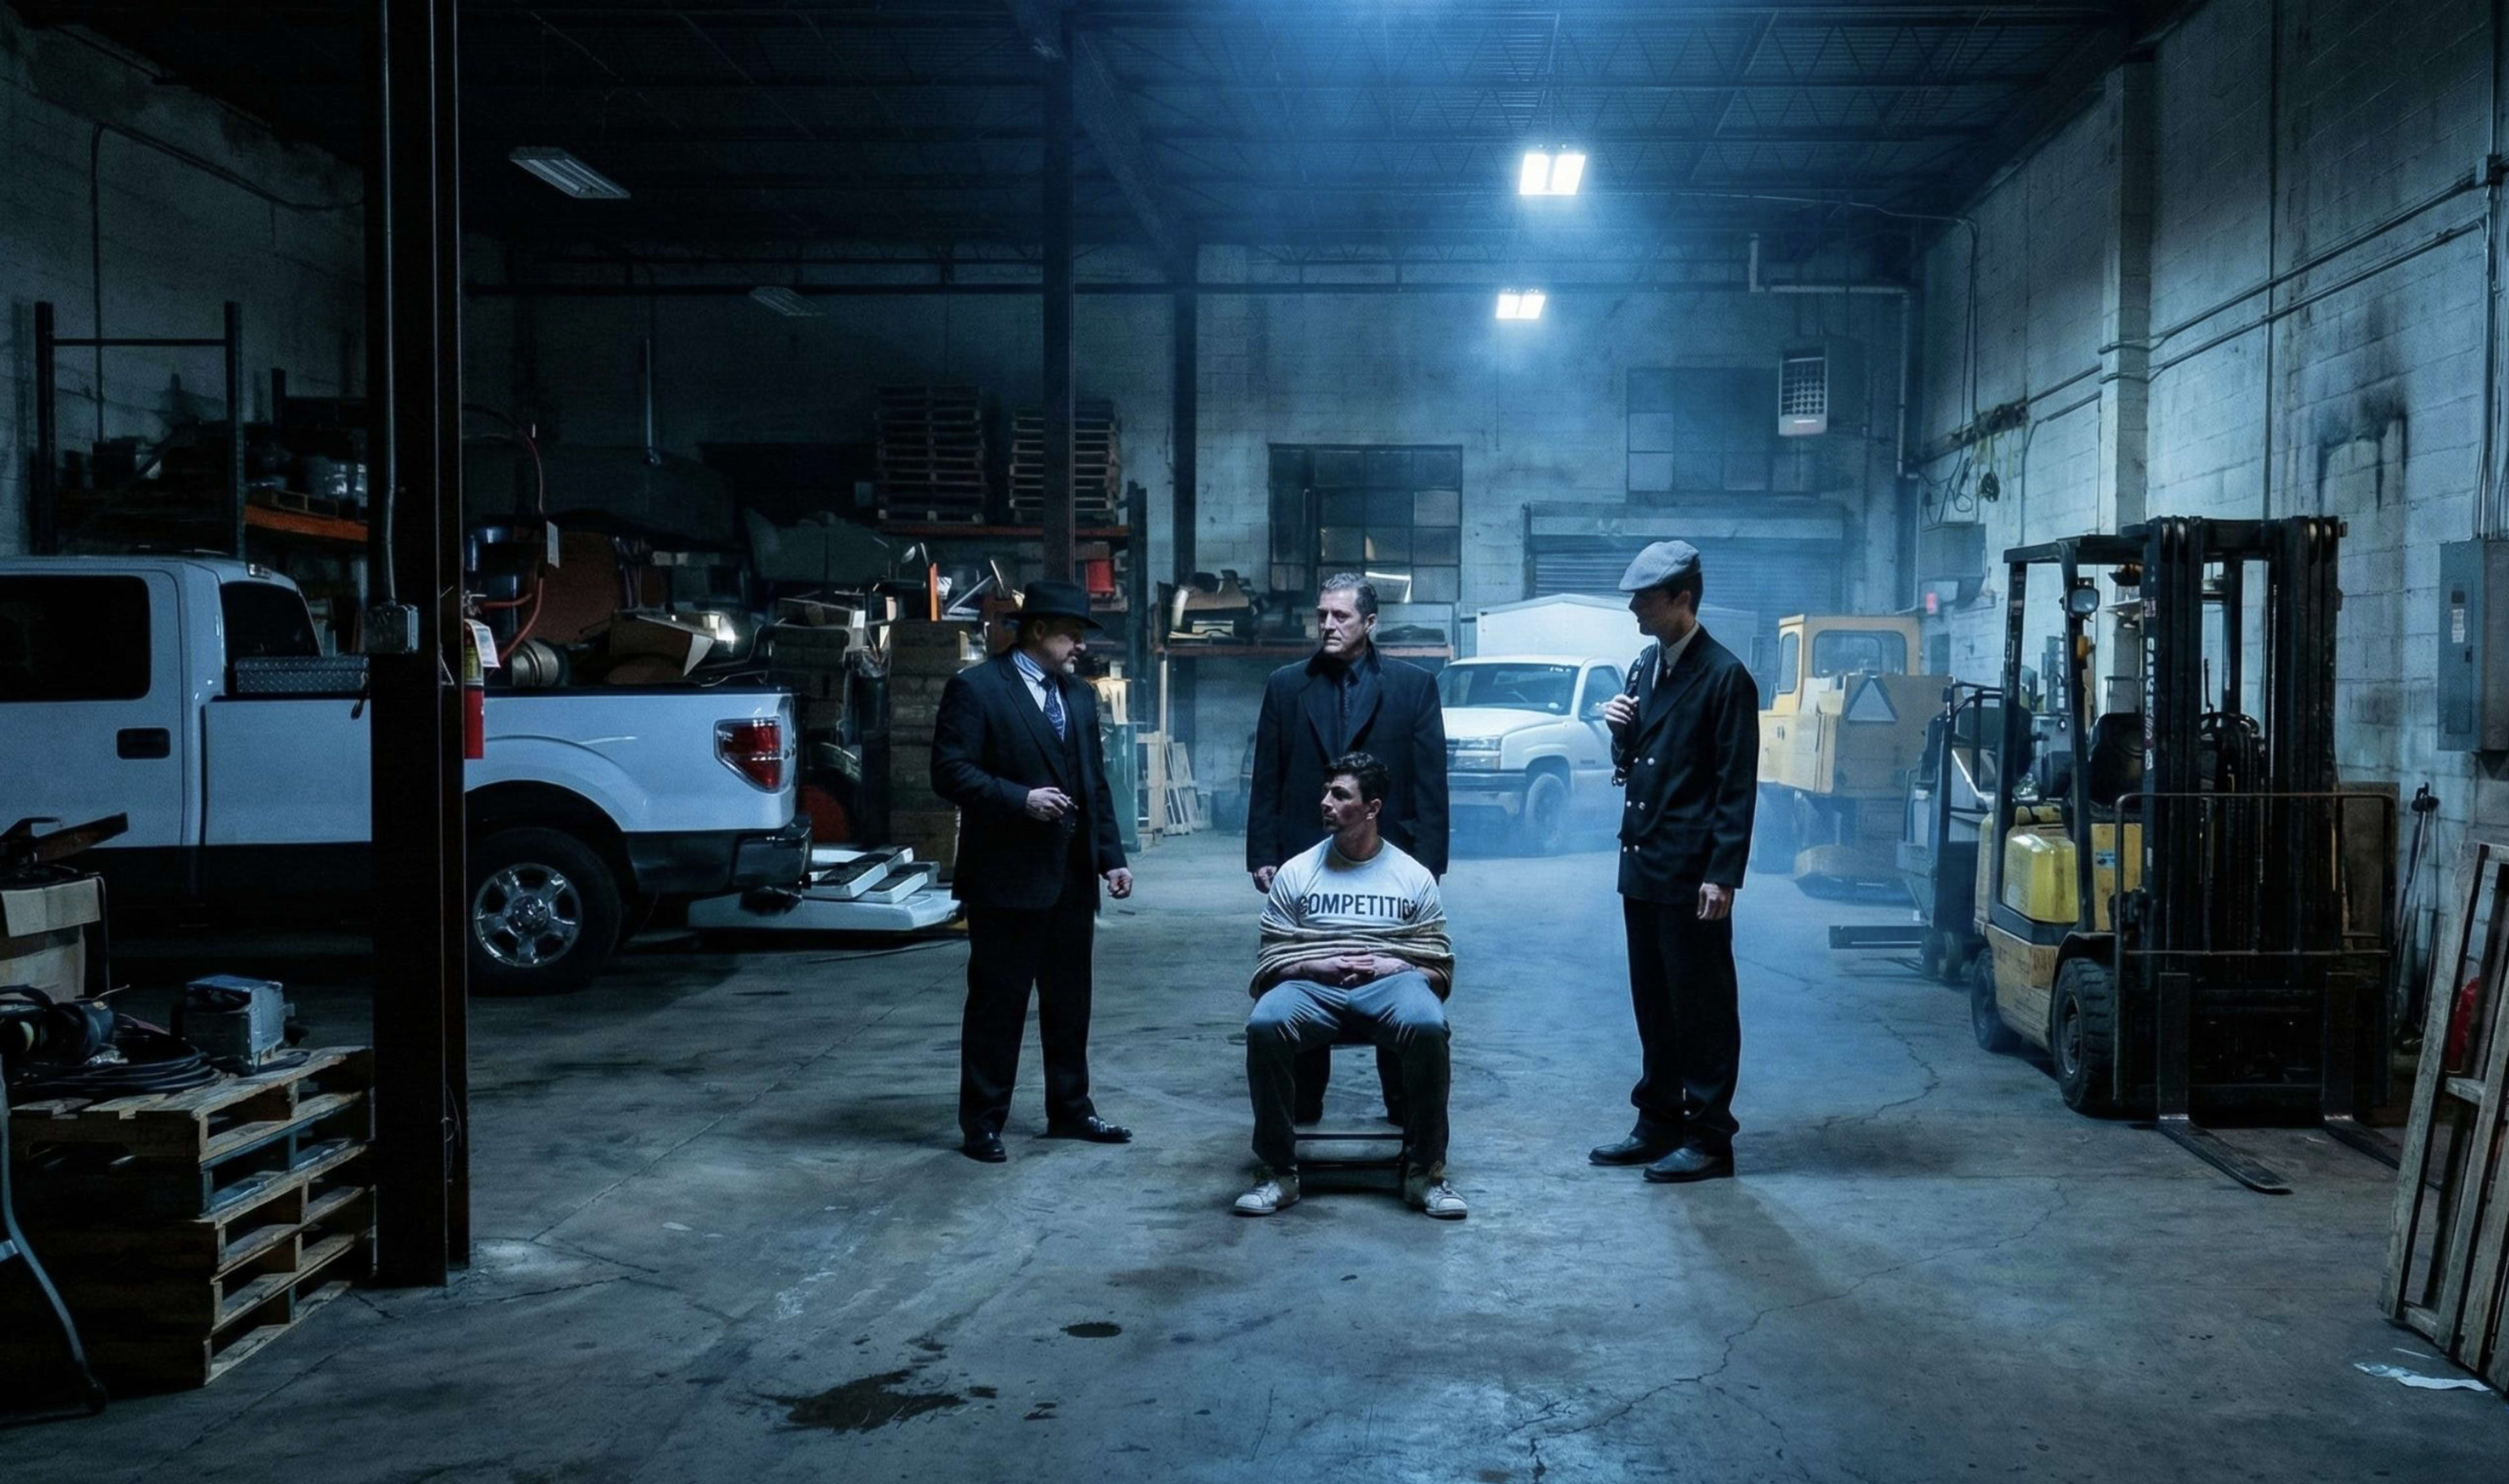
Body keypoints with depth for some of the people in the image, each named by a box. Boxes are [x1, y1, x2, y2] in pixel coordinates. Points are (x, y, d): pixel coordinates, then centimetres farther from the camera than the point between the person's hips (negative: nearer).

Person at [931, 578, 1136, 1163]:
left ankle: (1070, 1110, 25)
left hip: (1072, 876, 7)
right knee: (997, 1004, 1)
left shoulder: (1079, 697, 15)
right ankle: (982, 1123, 11)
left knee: (1070, 1002, 14)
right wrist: (1020, 799, -21)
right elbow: (950, 772, -13)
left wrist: (1112, 856, 10)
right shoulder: (976, 688, -7)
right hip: (1008, 876, -7)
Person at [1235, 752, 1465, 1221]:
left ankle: (1425, 1172, -20)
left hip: (1390, 984, -1)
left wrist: (1397, 966, -9)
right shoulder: (1296, 873, 14)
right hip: (1313, 986, 1)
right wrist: (1319, 966, -8)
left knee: (1428, 1026, -36)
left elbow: (1440, 969, 12)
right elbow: (1270, 964, 11)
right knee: (1264, 1025, -34)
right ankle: (1278, 1172, -19)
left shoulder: (1414, 877, 13)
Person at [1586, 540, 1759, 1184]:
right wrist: (1620, 730, -2)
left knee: (1703, 1008, 1)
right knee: (1653, 1004, 14)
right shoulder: (1647, 667, 13)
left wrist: (1723, 875, -17)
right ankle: (1659, 1124, 24)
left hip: (1690, 873, -8)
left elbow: (1737, 786, -13)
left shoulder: (1724, 676, -11)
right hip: (1643, 865, 8)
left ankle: (1709, 1138, 9)